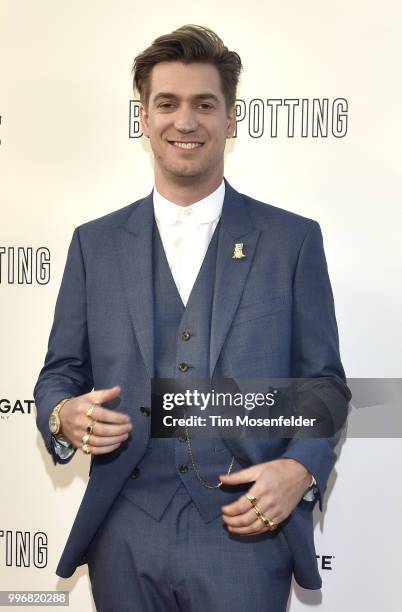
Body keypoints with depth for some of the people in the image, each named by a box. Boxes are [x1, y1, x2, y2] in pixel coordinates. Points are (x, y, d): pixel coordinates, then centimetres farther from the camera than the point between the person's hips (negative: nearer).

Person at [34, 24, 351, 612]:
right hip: (124, 541, 2)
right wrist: (64, 416, -12)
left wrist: (300, 469, -14)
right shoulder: (95, 243, 7)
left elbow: (324, 382, 3)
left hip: (246, 534, -1)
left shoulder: (293, 239, 2)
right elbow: (61, 371, 10)